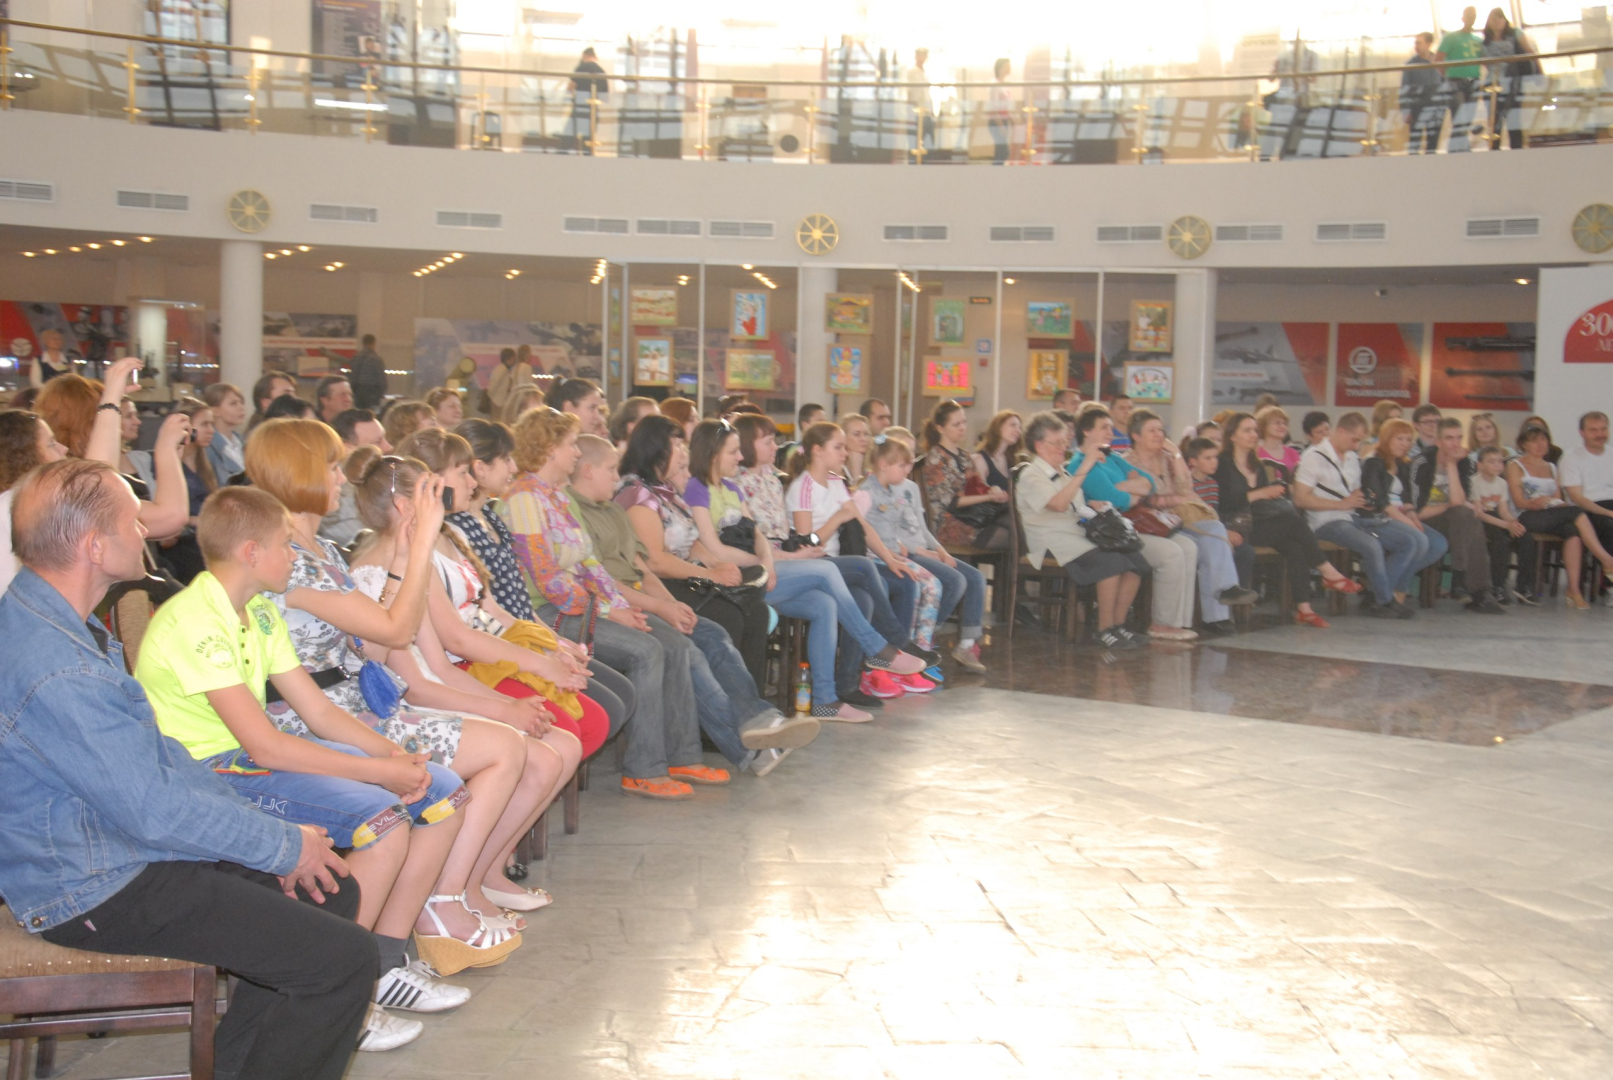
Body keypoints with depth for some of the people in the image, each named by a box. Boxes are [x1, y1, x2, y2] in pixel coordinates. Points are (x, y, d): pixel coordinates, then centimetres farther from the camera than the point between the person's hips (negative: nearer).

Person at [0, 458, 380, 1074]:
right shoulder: (59, 675, -29)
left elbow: (157, 753, 12)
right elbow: (156, 812, -25)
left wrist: (264, 831, 6)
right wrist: (284, 846, -11)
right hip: (96, 892, -11)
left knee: (335, 894, 14)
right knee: (346, 959, -14)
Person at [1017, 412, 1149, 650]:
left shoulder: (1063, 472, 23)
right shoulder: (1030, 476, -5)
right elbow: (1059, 504, -23)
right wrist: (1084, 470, -24)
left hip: (1079, 533, 8)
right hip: (1052, 541, -8)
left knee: (1134, 559, -15)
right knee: (1110, 561, -31)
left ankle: (1118, 624, -8)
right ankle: (1104, 630, -21)